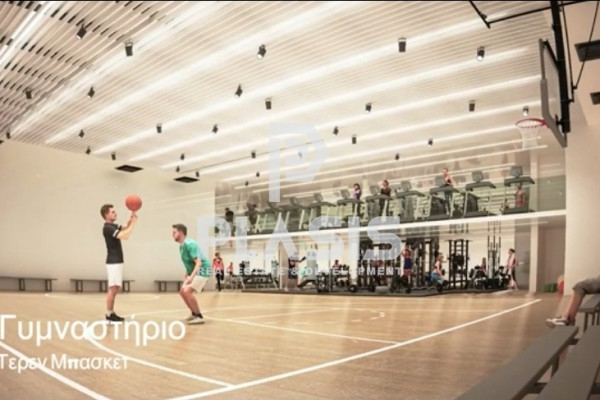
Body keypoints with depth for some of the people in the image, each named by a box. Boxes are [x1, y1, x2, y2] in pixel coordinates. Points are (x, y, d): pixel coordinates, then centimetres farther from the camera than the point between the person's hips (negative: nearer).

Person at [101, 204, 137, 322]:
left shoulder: (113, 226, 13)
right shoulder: (108, 228, -17)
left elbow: (125, 227, 22)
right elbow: (125, 236, -27)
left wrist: (132, 215, 5)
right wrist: (133, 223, -18)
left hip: (117, 262, 10)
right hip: (113, 262, -10)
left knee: (114, 289, 11)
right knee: (113, 288, -8)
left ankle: (111, 313, 16)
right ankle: (109, 314, -3)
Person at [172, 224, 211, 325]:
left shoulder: (189, 244, -22)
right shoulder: (182, 246, 9)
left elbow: (198, 262, -29)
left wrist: (192, 276, -40)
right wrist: (187, 274, 14)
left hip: (202, 271, -10)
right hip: (194, 272, 10)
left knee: (187, 291, -21)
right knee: (182, 292, 11)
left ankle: (199, 316, -10)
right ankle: (194, 314, 25)